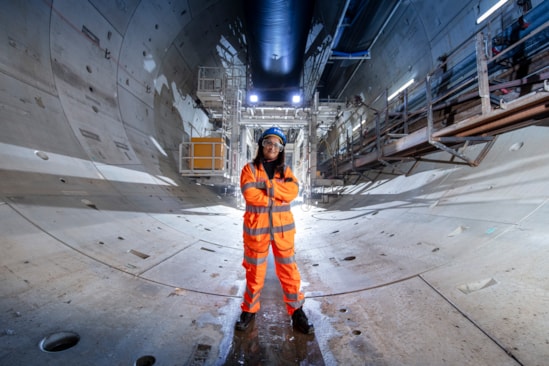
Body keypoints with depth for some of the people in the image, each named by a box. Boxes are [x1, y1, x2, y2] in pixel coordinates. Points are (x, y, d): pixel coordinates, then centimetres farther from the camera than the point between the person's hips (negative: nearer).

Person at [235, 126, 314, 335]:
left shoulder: (285, 170, 8)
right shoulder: (250, 169, 0)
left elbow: (292, 191, -11)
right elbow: (250, 195, -16)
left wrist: (266, 186, -18)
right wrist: (279, 196, -12)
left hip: (282, 227, 2)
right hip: (256, 227, -1)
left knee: (288, 270, 9)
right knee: (254, 270, 13)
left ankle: (297, 312, 27)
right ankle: (249, 310, 33)